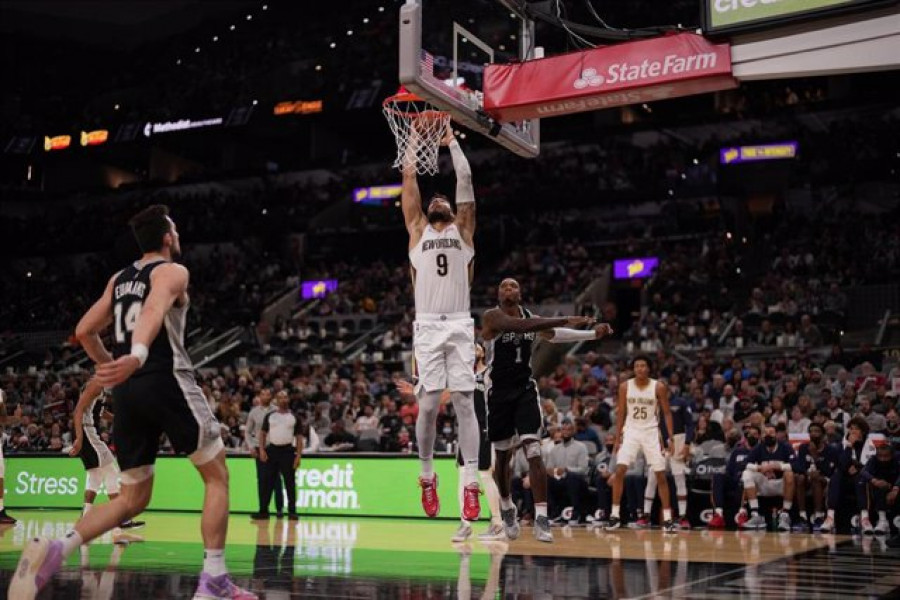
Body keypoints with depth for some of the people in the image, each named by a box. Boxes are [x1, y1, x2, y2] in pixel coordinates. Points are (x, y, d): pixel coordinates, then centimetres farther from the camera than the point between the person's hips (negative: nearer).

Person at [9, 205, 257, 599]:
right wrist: (137, 356, -39)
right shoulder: (172, 271, 0)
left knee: (133, 497, 12)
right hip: (167, 381, -7)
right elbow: (154, 309, -21)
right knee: (217, 476, 5)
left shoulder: (118, 279, 22)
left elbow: (84, 331, 20)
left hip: (127, 390, 7)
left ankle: (54, 550, -10)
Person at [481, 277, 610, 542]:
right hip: (498, 392, -3)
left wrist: (593, 334, 6)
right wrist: (565, 320, -37)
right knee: (502, 455, 11)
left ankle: (541, 518, -13)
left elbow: (554, 334, 15)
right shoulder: (492, 317, -14)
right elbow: (521, 325, -31)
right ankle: (506, 507, 36)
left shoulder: (530, 315, 3)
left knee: (534, 452, -12)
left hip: (525, 390, 3)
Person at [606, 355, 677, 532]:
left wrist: (671, 438, -8)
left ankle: (667, 519, 7)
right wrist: (618, 437, 1)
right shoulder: (625, 386, -3)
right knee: (619, 471, -11)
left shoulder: (659, 387, -7)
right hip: (631, 431, 1)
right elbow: (621, 413, 6)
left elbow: (667, 413, -2)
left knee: (661, 476, -1)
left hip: (651, 432, -1)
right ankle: (615, 516, -2)